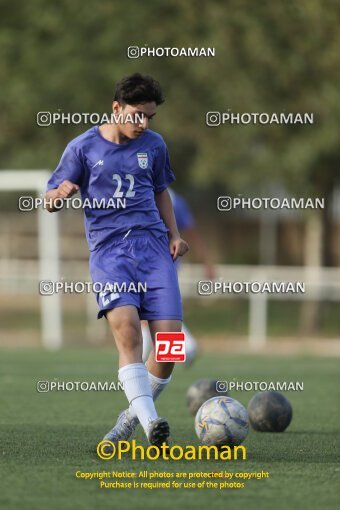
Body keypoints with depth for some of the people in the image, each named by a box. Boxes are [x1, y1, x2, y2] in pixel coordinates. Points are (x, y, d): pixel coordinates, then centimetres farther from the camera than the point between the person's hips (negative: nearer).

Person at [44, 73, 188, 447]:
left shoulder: (153, 145, 13)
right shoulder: (83, 147, 3)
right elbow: (50, 201, 7)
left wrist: (174, 236, 14)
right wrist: (60, 194, -17)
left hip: (152, 244, 3)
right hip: (108, 248, -3)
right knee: (125, 326, -26)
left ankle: (131, 418, 10)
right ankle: (150, 422, -35)